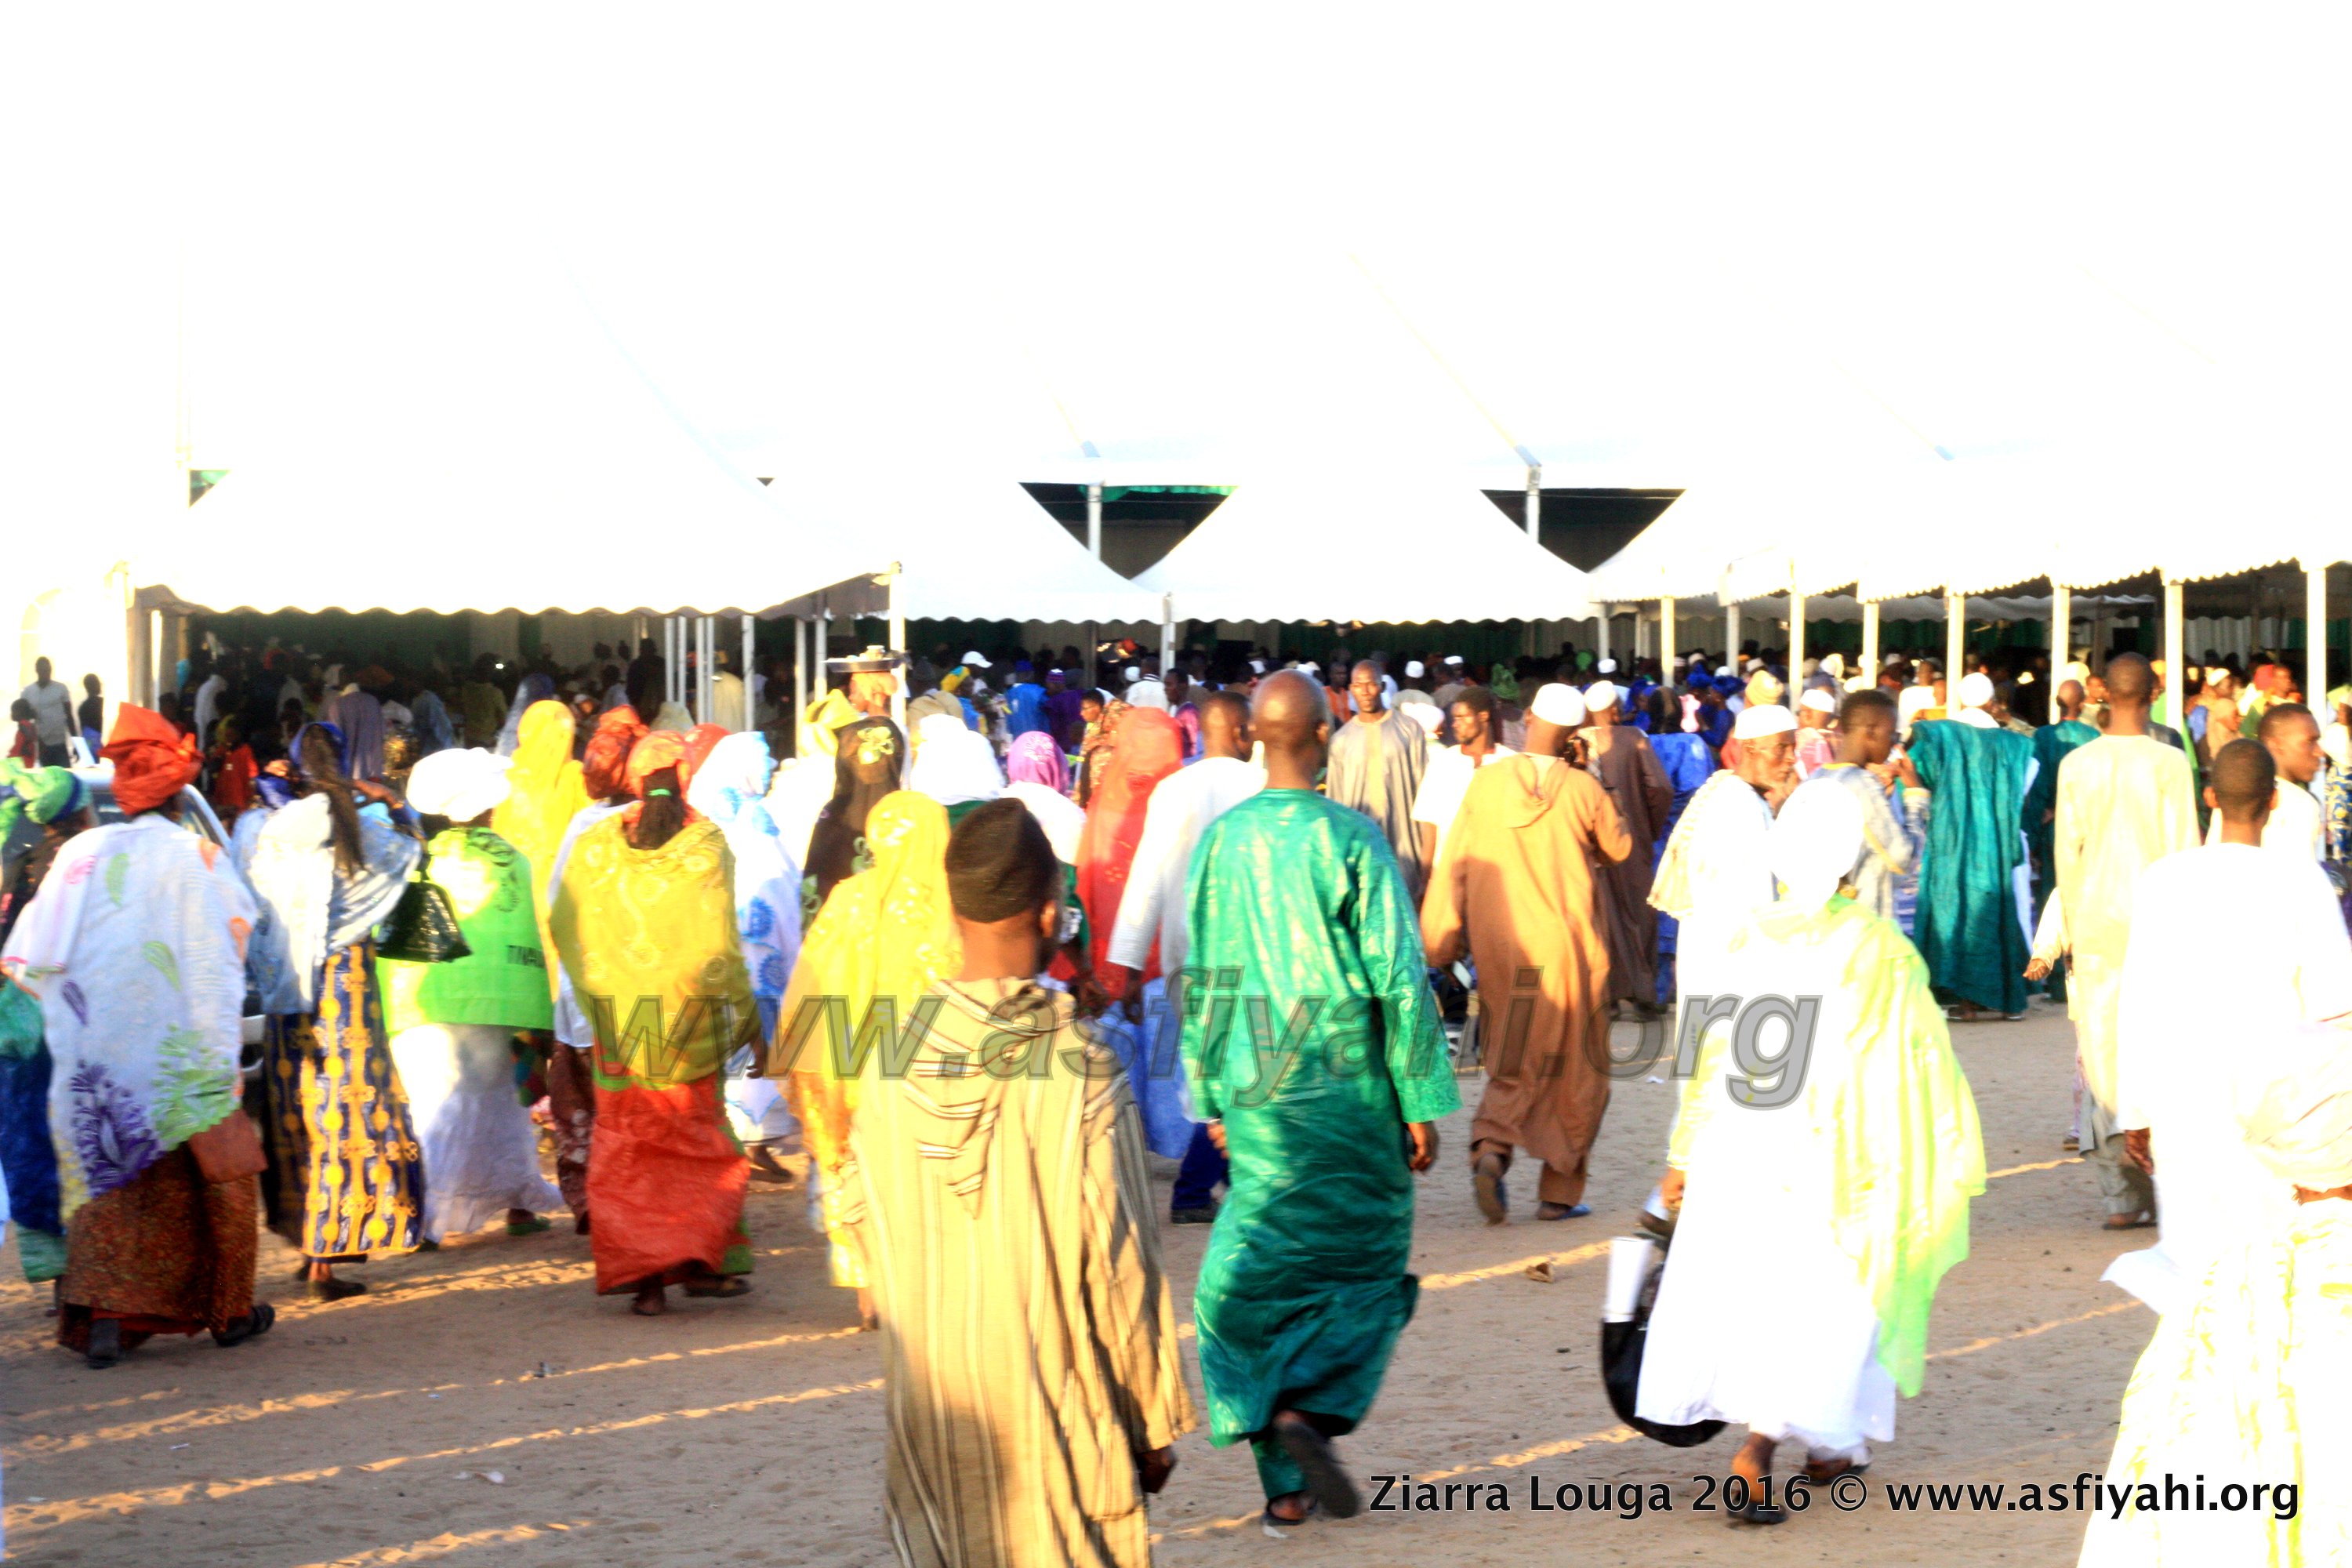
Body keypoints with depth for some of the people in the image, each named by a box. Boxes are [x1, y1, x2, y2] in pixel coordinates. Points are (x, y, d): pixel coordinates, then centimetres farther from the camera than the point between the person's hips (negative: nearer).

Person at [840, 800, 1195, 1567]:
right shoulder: (1079, 1066, -16)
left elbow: (859, 1216, 7)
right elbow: (1119, 1264, -12)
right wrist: (1155, 1425, -2)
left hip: (929, 1410, 4)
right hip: (1056, 1419, -4)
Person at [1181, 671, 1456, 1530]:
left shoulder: (1222, 839, 0)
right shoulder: (1350, 838, -12)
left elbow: (1202, 979, 6)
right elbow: (1398, 978, -11)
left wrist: (1210, 1097, 16)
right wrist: (1421, 1102, -4)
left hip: (1254, 1093, 3)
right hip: (1347, 1091, -3)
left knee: (1262, 1267, 9)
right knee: (1362, 1264, 12)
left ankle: (1284, 1485, 8)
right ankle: (1308, 1411, -9)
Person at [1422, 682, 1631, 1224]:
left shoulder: (1487, 782, -5)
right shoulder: (1584, 790, -9)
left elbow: (1454, 862, -3)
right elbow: (1620, 850, 7)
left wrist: (1439, 937, 5)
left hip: (1500, 946, 2)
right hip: (1566, 945, -2)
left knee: (1517, 1063, 13)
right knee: (1574, 1071, 11)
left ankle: (1491, 1147, -14)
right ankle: (1560, 1192, 12)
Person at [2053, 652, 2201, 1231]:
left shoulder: (2076, 764, 2)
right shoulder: (2168, 761, -6)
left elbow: (2067, 853, 4)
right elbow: (2182, 851, -7)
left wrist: (2074, 928, 12)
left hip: (2096, 922, 2)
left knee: (2104, 1058, 5)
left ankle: (2121, 1194, 1)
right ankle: (2163, 1191, 1)